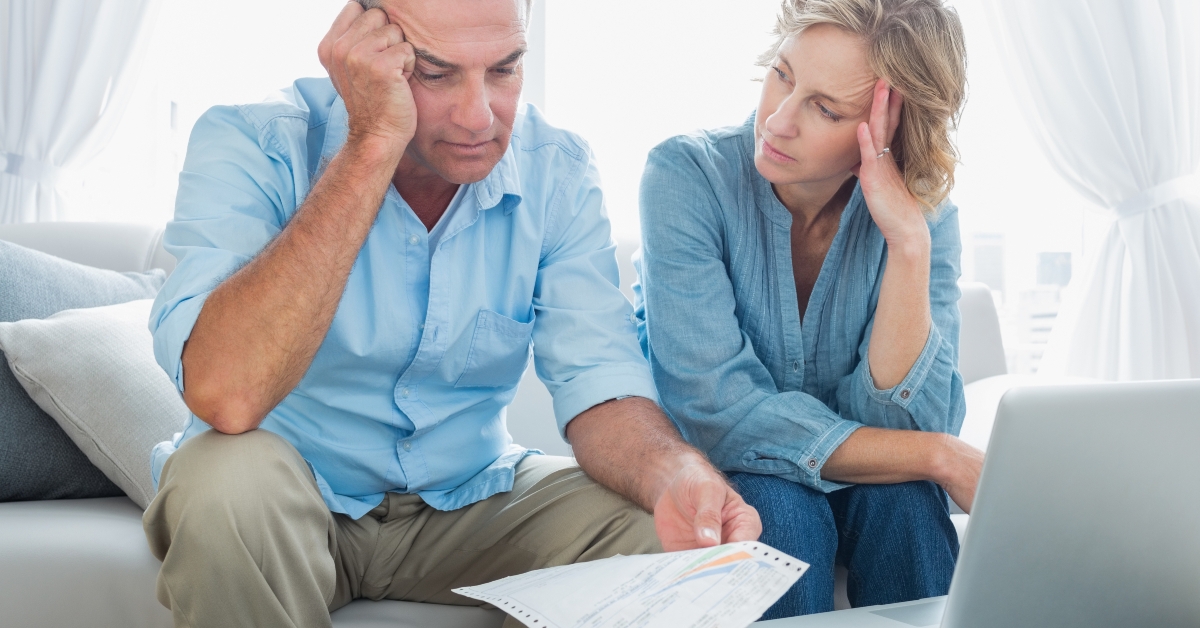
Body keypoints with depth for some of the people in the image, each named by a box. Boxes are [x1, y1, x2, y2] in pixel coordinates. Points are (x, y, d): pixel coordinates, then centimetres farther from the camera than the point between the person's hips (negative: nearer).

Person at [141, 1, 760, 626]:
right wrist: (373, 144, -35)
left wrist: (679, 476, -37)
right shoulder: (250, 146, -20)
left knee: (660, 538, -21)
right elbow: (226, 395, -36)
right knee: (228, 481, -34)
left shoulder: (557, 171, -8)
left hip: (469, 499, 2)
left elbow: (599, 383, -13)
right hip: (291, 505, -2)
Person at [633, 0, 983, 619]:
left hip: (852, 483, 2)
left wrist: (909, 243, -32)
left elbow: (895, 425, -21)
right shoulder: (687, 175, -21)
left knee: (902, 497, -29)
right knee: (781, 508, -33)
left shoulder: (923, 213, -11)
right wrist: (941, 457, -27)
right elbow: (718, 416, -27)